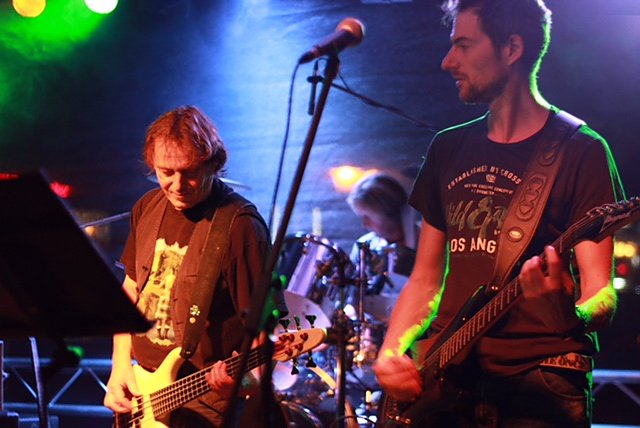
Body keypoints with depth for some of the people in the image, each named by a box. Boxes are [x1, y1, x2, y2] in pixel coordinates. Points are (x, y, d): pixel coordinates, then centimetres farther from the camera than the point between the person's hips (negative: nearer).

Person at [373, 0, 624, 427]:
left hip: (540, 388, -5)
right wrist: (391, 352, 2)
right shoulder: (449, 148, 15)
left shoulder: (580, 150, -2)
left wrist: (571, 316, -29)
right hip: (445, 381, 5)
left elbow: (602, 296, -7)